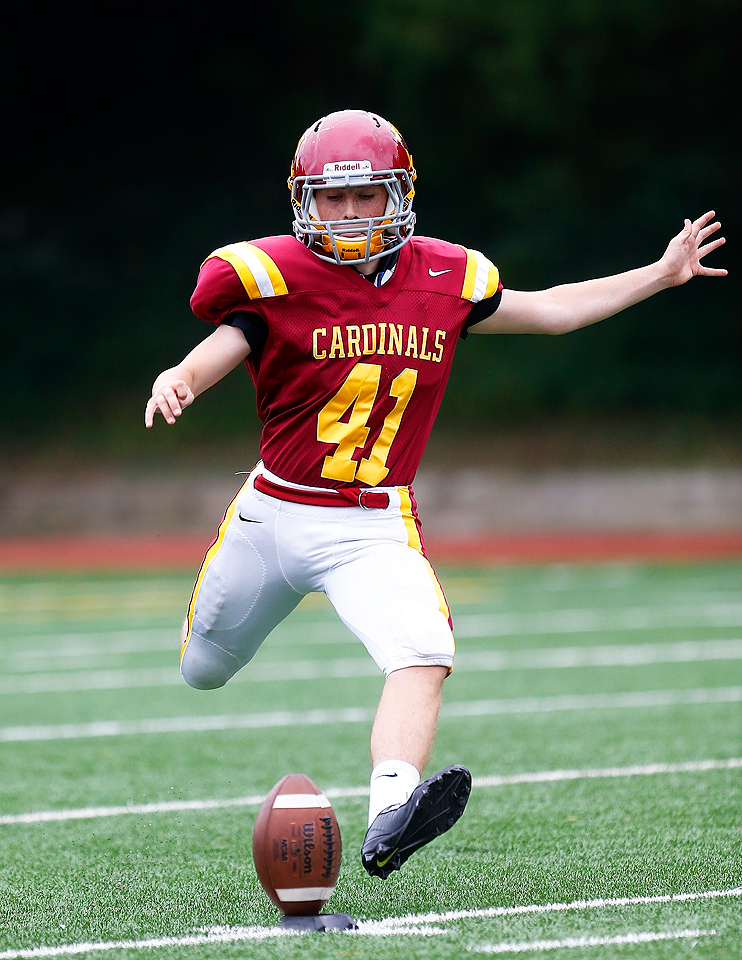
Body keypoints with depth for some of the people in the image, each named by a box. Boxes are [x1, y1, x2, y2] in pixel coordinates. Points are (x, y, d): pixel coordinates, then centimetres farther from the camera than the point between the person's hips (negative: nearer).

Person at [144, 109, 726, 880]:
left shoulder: (444, 280, 0)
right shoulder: (278, 279, -12)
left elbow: (550, 310, 14)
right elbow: (213, 355, -19)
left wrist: (662, 274, 17)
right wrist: (176, 382, -45)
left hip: (374, 527, 1)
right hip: (274, 515, -1)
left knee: (421, 657, -27)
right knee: (203, 673, 18)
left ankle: (388, 821, -40)